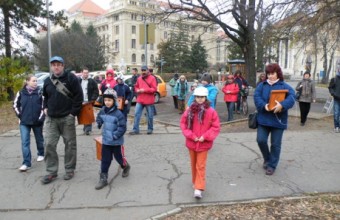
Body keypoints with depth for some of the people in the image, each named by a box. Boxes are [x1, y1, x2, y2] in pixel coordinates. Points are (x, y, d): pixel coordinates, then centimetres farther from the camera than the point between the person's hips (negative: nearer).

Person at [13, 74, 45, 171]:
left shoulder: (39, 92, -6)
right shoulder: (21, 93, -2)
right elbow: (15, 105, 10)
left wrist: (41, 117, -9)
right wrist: (20, 115, 3)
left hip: (37, 121, -1)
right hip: (24, 122, 1)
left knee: (39, 139, 16)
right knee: (25, 142, -4)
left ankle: (41, 154, 40)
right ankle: (26, 163, -2)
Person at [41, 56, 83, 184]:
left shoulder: (71, 78, -6)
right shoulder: (47, 81, 11)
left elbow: (79, 96, -9)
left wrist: (73, 112, -12)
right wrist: (45, 108, 10)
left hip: (67, 118, -4)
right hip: (51, 118, 5)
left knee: (70, 144, 5)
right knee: (49, 144, 2)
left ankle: (70, 170, 19)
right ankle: (51, 172, 13)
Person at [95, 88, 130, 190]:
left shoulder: (118, 114, -19)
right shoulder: (102, 111, 0)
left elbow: (122, 127, -20)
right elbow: (99, 118, 22)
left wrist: (115, 136, -25)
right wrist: (99, 123, 3)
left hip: (117, 142, -4)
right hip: (105, 141, 4)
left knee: (119, 157, 14)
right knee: (105, 160, 7)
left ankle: (126, 167, 45)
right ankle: (103, 179, 15)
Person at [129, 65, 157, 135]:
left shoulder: (152, 78, -5)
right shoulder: (139, 78, 11)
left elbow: (154, 89, -11)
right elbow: (136, 86, 21)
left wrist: (144, 90, -17)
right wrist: (137, 90, -2)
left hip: (149, 101, -4)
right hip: (140, 100, 4)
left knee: (150, 116, 6)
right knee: (136, 114, -1)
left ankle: (150, 129, 22)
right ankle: (135, 129, 4)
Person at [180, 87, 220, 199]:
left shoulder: (211, 112, -10)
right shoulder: (190, 110, -4)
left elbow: (216, 127, -8)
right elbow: (183, 123, 0)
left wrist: (205, 136, -16)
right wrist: (190, 135, -11)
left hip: (203, 144, -3)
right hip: (191, 142, 3)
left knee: (200, 166, -2)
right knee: (194, 164, 19)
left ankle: (198, 188, 0)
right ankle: (195, 182, 39)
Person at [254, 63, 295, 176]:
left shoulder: (285, 86, 1)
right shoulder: (262, 85, 7)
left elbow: (291, 97, -15)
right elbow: (256, 97, -6)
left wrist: (282, 105, -34)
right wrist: (264, 105, -25)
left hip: (278, 120, -2)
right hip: (263, 119, 2)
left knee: (275, 144, 4)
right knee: (261, 140, -2)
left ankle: (272, 165, 20)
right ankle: (267, 159, 26)